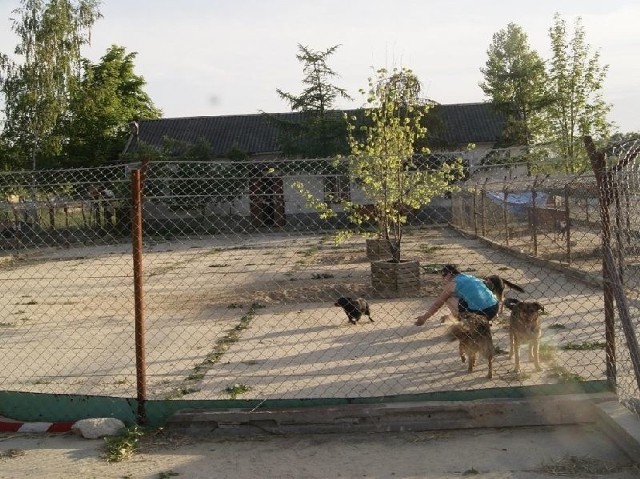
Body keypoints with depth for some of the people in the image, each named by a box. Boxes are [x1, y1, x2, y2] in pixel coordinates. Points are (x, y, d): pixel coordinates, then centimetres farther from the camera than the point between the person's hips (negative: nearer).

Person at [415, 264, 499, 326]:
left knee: (448, 298, 7)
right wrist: (449, 316, 46)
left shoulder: (452, 284, 1)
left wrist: (424, 317, 24)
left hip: (479, 312, -7)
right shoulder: (469, 277, 23)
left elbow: (437, 304, 10)